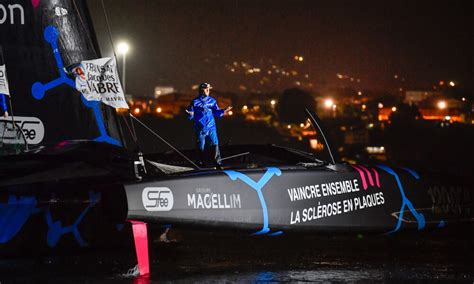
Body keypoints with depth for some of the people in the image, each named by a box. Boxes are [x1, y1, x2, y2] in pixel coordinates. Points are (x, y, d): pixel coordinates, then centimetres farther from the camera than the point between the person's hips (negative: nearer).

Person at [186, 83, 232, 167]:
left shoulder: (212, 101, 8)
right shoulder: (195, 102, 0)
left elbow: (217, 113, 9)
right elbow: (190, 116, 0)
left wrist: (224, 111, -9)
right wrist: (189, 114, -23)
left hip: (211, 128, 1)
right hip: (200, 129, -1)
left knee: (214, 145, -7)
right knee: (201, 147, 4)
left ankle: (218, 163, -1)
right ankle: (203, 164, 17)